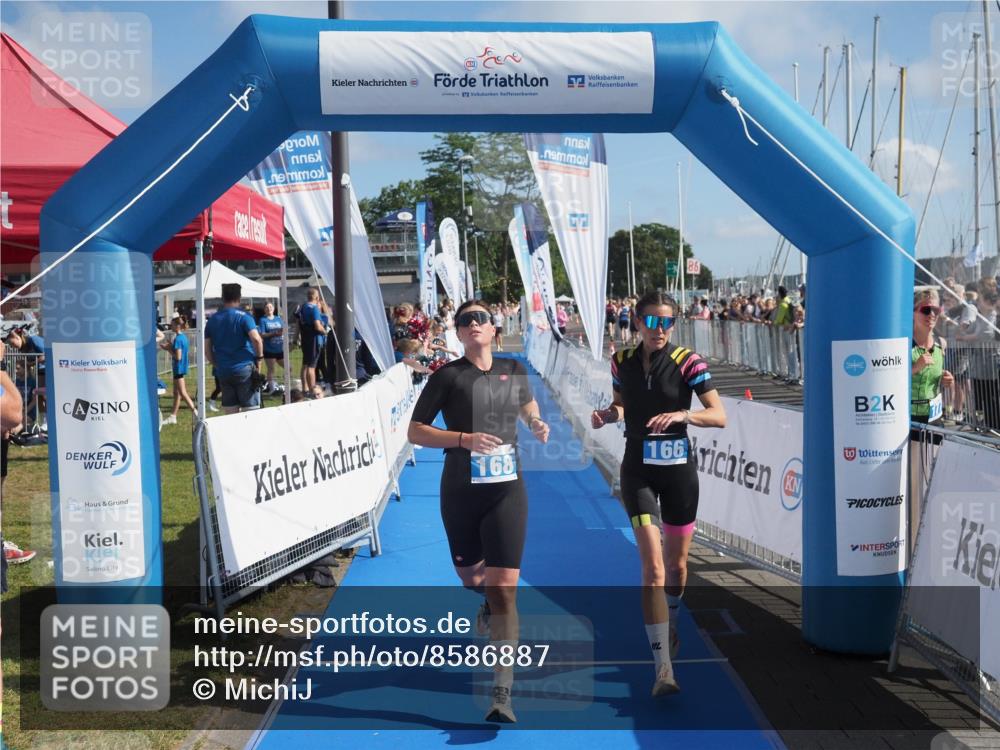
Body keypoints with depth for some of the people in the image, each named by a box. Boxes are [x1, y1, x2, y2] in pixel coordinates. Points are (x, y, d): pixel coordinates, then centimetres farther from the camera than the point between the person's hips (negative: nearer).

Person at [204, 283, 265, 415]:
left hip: (223, 373, 4)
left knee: (230, 412, 7)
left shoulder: (212, 320, 9)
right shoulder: (243, 316, -5)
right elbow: (256, 339, -18)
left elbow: (207, 349, 9)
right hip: (245, 369, -4)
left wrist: (218, 366, 17)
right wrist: (259, 357, -4)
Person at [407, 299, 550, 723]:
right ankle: (487, 606, 57)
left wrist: (536, 425, 8)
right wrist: (465, 439, -20)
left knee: (504, 588, -10)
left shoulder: (514, 370, 6)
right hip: (460, 493, 0)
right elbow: (415, 432, -7)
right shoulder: (448, 376, -4)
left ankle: (502, 693, -7)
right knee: (470, 578, 18)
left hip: (507, 490, 0)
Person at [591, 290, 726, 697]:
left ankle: (669, 627, 47)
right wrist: (607, 414, -5)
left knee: (677, 564, 15)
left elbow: (719, 415, -14)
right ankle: (664, 668, -11)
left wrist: (682, 414, -31)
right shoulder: (622, 362, 1)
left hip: (678, 469, 0)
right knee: (653, 567, -12)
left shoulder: (687, 361, -8)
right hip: (638, 470, 0)